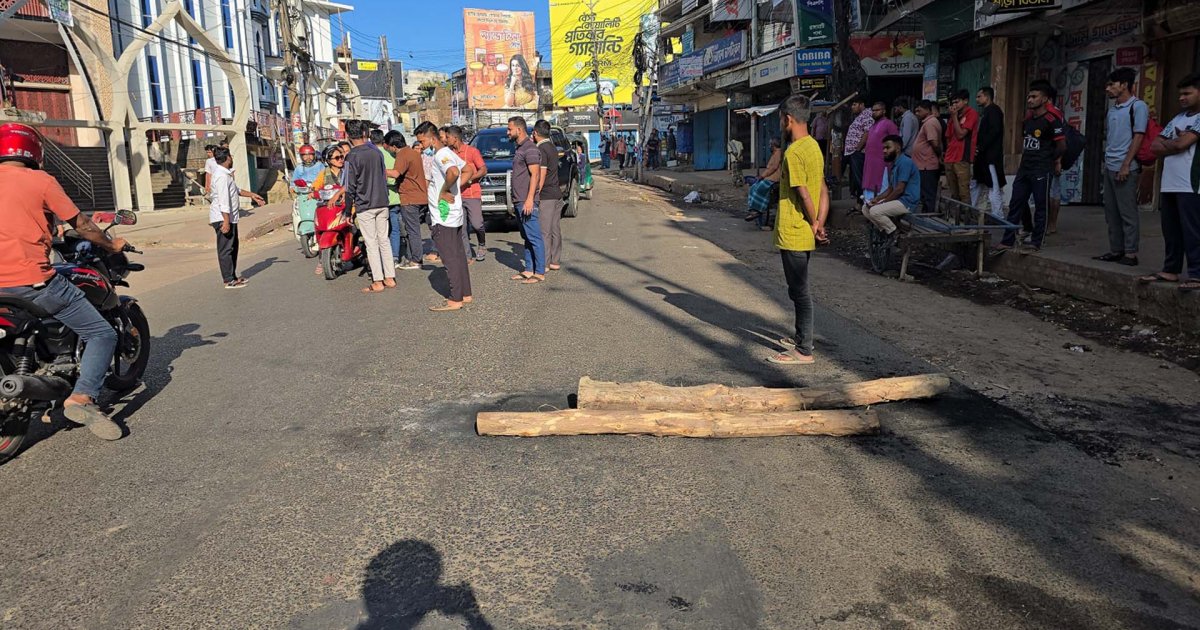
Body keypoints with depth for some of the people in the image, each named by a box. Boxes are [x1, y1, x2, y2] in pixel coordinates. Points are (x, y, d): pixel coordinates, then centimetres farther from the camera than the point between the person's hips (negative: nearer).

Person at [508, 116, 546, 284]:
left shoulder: (530, 149, -12)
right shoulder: (519, 147, 18)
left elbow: (535, 174, -19)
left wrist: (529, 199, -23)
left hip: (527, 202, -10)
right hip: (519, 201, 10)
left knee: (534, 238, -7)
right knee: (527, 238, 13)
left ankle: (540, 273, -5)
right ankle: (529, 270, 18)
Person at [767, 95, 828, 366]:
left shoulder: (794, 152, -18)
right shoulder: (814, 146, 11)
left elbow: (804, 194, -21)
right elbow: (823, 191, 9)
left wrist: (814, 224, -7)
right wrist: (818, 224, 1)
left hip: (792, 234, -9)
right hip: (805, 235, 9)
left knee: (799, 290, -2)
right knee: (799, 289, 20)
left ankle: (804, 351, 5)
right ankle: (801, 338, 33)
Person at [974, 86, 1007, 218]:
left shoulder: (994, 110, -8)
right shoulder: (985, 111, 20)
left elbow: (994, 131, -19)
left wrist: (981, 147, -18)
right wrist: (977, 148, 8)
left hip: (991, 156, -10)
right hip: (983, 156, 10)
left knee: (994, 188, -9)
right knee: (978, 185, 14)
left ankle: (997, 217, -9)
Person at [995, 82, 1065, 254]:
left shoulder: (1051, 121, -11)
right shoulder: (1027, 121, 13)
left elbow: (1062, 146, -10)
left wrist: (1048, 161, 1)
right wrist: (1024, 161, 14)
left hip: (1041, 171, -8)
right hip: (1024, 169, 8)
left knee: (1040, 207, 0)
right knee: (1015, 205, 8)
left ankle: (1036, 243, 6)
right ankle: (1007, 241, 13)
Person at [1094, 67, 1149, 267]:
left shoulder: (1137, 106, -6)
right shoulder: (1113, 109, 17)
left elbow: (1138, 136, -11)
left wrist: (1126, 165, -16)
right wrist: (1107, 162, 14)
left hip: (1125, 168, -8)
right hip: (1109, 167, 8)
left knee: (1128, 212, -5)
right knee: (1111, 212, 10)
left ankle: (1130, 253, -1)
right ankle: (1115, 250, 17)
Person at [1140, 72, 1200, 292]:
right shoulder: (1177, 118, 19)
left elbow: (1182, 144, -13)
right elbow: (1155, 146, 13)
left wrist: (1164, 145, 6)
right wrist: (1173, 142, -5)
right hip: (1168, 184, 7)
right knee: (1171, 231, 11)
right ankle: (1170, 270, 18)